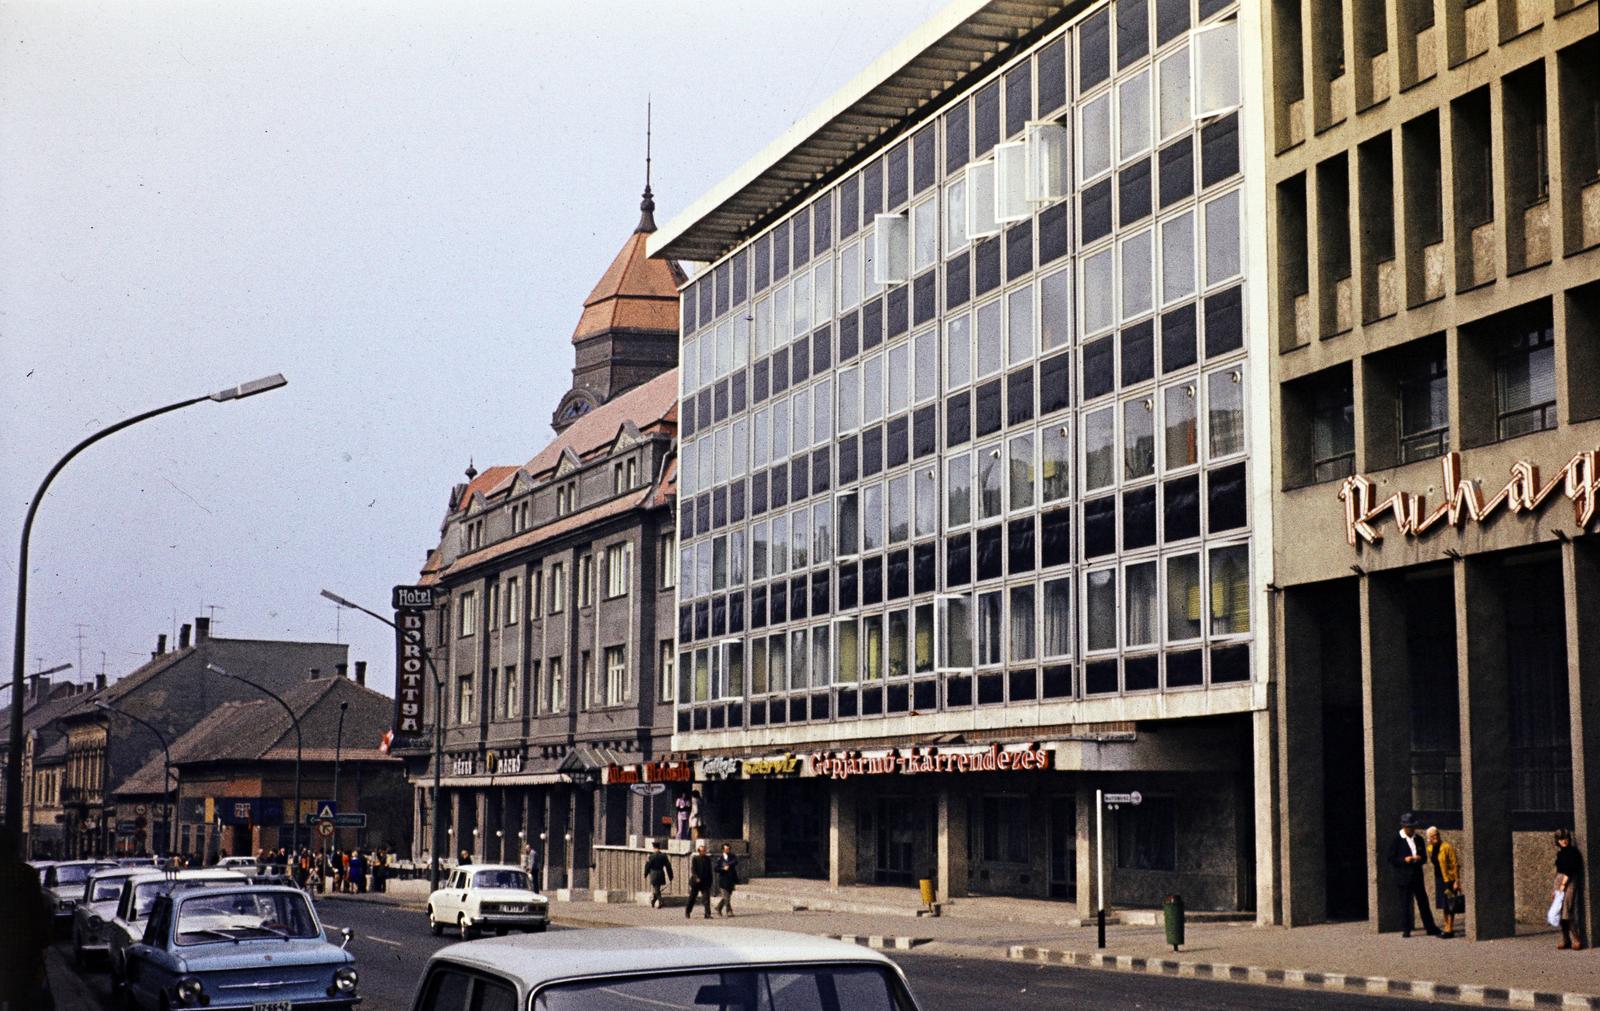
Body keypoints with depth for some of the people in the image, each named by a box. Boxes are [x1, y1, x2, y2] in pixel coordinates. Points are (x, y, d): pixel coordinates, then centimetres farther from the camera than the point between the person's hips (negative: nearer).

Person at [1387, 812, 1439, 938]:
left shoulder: (1418, 839, 12)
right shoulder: (1396, 840, -3)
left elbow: (1424, 857, 17)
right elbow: (1391, 860, -5)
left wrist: (1420, 859, -7)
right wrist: (1404, 860, -20)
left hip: (1417, 877, 4)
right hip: (1404, 878, -4)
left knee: (1423, 903, 5)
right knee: (1405, 905, 0)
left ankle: (1431, 929, 10)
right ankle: (1406, 930, 8)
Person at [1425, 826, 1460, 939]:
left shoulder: (1447, 847, -14)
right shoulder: (1430, 849, 8)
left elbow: (1455, 864, -14)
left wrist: (1457, 881, -18)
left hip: (1449, 879, -7)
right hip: (1439, 878, 7)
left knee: (1449, 904, -6)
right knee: (1443, 904, 11)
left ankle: (1450, 929, -4)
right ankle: (1447, 928, 18)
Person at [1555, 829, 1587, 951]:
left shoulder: (1573, 852, -8)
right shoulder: (1560, 853, 14)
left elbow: (1570, 869, -14)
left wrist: (1564, 883, -18)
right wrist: (1556, 888, 18)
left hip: (1570, 881, -7)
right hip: (1560, 881, 7)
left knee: (1569, 911, -14)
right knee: (1562, 912, 5)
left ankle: (1576, 940, -12)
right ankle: (1565, 940, 9)